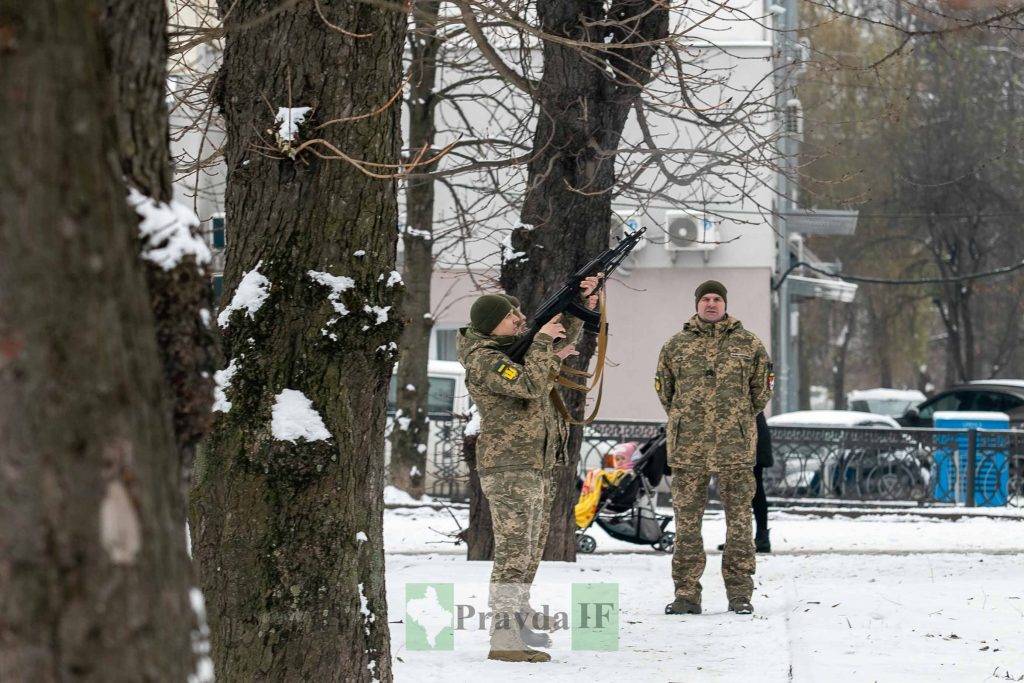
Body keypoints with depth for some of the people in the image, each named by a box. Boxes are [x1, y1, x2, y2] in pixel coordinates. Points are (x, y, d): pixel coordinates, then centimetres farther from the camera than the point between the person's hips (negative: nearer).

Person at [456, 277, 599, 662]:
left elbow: (562, 341, 29)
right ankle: (504, 638, -19)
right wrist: (541, 342, -16)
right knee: (513, 549, -15)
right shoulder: (484, 359, -13)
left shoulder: (514, 345, 14)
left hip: (539, 465, 10)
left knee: (531, 550, 15)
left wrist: (581, 307, 14)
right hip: (508, 465, -10)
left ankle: (518, 619, 23)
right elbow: (529, 386, -26)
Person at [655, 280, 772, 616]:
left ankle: (739, 592, 6)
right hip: (687, 446, 1)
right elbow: (664, 390, 19)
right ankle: (686, 593, 5)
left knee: (739, 519, 0)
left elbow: (762, 389, 13)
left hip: (735, 445, -1)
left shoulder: (748, 343, 6)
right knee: (687, 519, 2)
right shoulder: (676, 345, 9)